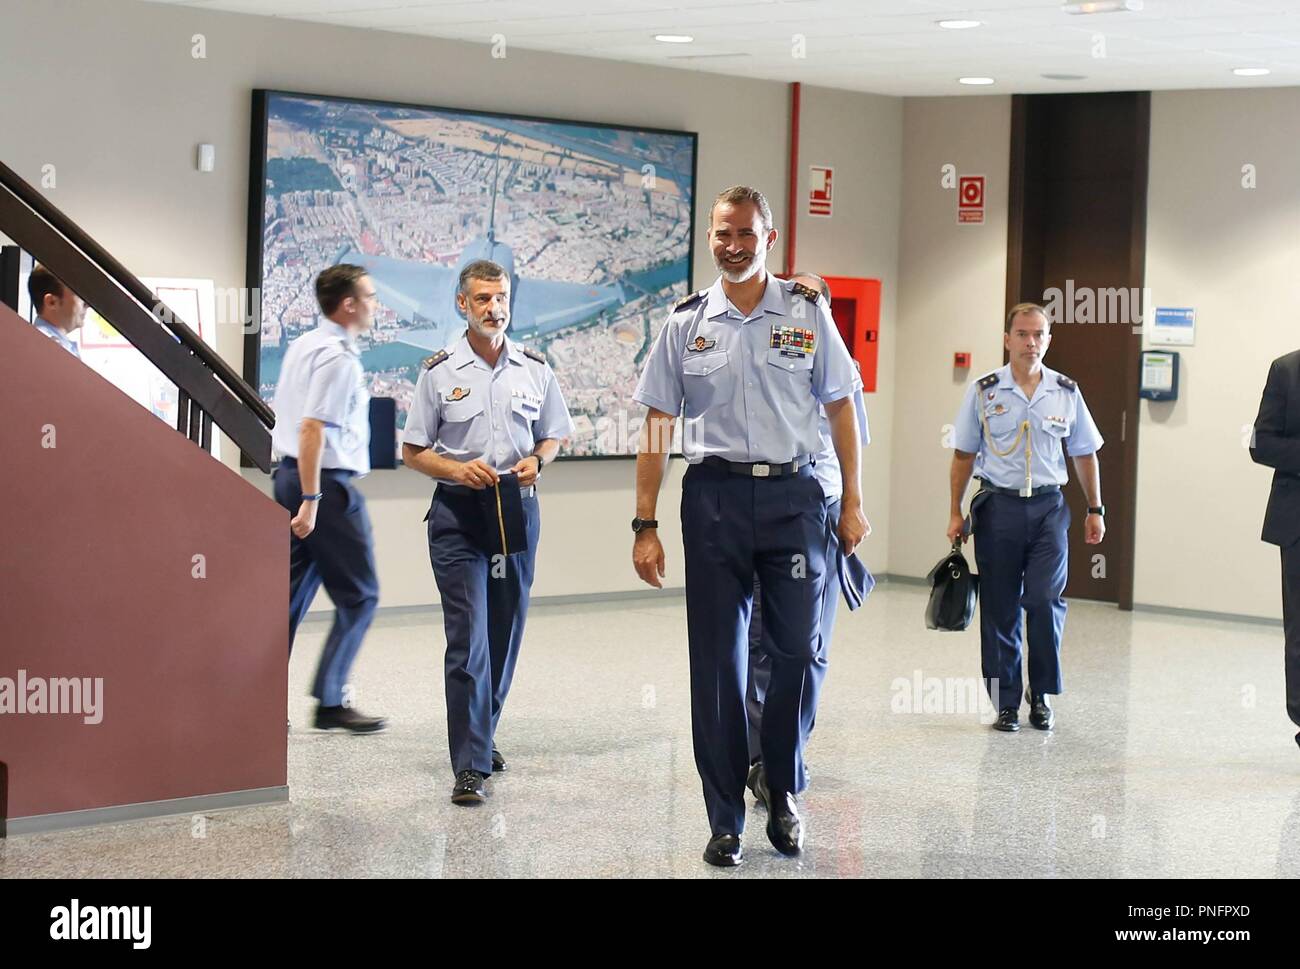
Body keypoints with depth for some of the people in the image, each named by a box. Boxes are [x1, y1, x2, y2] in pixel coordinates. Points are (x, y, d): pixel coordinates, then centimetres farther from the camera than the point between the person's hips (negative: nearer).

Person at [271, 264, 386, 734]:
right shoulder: (339, 358, -15)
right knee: (359, 595, 1)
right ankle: (330, 702, 3)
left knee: (290, 592, 12)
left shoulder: (301, 346, 13)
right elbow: (312, 429, -22)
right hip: (326, 483, -9)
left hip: (289, 473, 9)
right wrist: (311, 500, -23)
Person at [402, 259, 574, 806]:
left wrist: (536, 462, -6)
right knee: (467, 638, -11)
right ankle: (469, 766, -12)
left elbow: (554, 436, 16)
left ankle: (482, 735, 30)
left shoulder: (535, 369, 7)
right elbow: (412, 451, 3)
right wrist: (459, 470, -15)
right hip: (457, 514, -3)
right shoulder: (440, 371, -1)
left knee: (505, 634, 11)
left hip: (518, 510, 3)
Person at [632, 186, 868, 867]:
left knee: (798, 651, 0)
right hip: (714, 495, 0)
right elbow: (657, 428, 5)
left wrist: (852, 501, 4)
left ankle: (783, 792, 21)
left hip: (793, 492, 0)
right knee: (717, 661, 3)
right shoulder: (686, 323, 5)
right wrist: (645, 524, 0)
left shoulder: (806, 312, 5)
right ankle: (725, 820, 11)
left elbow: (840, 407, 8)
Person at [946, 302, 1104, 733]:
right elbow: (964, 455, 6)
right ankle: (1005, 702, 13)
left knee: (1045, 600, -11)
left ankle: (1042, 695, 9)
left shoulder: (1066, 393, 6)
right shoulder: (983, 391, 2)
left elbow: (1085, 454, 14)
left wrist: (1095, 509, 12)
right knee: (1000, 607, 3)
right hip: (998, 504, 0)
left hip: (1048, 506, 0)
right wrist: (956, 512, 3)